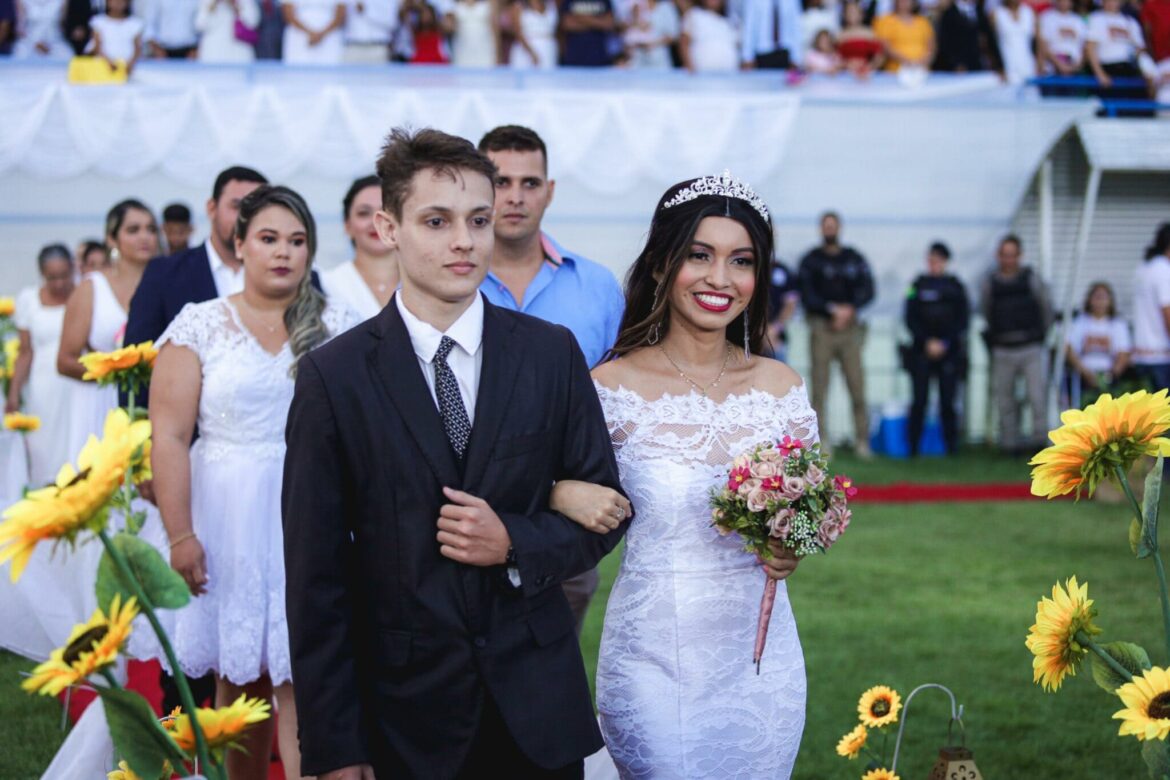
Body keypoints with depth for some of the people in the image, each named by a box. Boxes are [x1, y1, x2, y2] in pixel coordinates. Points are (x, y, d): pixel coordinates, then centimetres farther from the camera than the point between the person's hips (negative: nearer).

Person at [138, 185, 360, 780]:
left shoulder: (337, 325, 5)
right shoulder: (200, 324, 0)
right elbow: (169, 437, -4)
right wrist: (180, 535, -11)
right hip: (229, 521, 0)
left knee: (301, 683, -5)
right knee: (241, 681, 9)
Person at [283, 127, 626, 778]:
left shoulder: (552, 353, 1)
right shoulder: (334, 376, -5)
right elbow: (316, 574, -5)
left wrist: (516, 542, -13)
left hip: (538, 707, 2)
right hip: (405, 718, -2)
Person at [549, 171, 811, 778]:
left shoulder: (782, 387, 1)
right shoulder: (613, 386, -8)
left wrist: (790, 550, -10)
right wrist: (562, 494, -22)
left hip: (759, 656, 3)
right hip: (652, 654, -3)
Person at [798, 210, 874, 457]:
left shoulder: (854, 258, 13)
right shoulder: (810, 260, 6)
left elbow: (867, 290, 5)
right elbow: (806, 296, -2)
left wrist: (850, 308, -12)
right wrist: (832, 310, -14)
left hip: (849, 328, 2)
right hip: (821, 328, -2)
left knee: (857, 387, -4)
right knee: (819, 388, -4)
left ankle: (862, 441, -1)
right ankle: (818, 443, -2)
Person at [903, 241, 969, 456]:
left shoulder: (955, 287, 6)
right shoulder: (918, 285, 6)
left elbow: (963, 320, 4)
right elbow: (910, 318, 3)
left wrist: (945, 343, -6)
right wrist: (927, 342, -8)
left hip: (949, 352, 0)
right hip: (922, 352, 0)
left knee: (948, 402, -1)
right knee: (919, 400, -4)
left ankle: (951, 446, 5)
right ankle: (912, 448, 0)